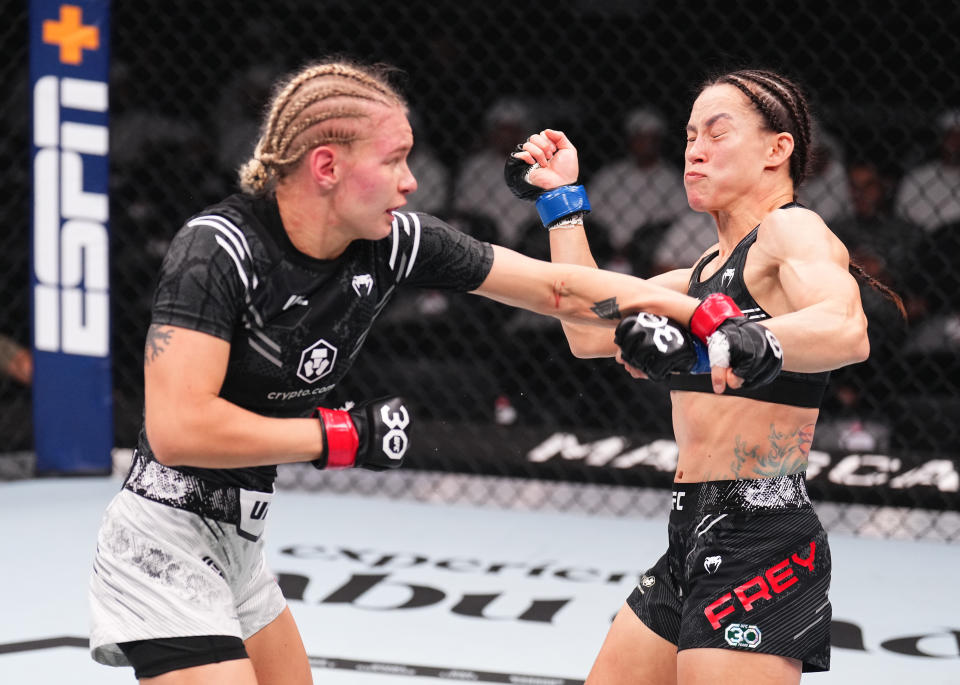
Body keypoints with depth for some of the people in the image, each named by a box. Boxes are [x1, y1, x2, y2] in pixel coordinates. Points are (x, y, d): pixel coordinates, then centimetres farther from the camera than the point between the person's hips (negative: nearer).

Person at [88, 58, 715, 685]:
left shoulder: (394, 243, -3)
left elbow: (560, 288, 4)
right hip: (170, 541, -8)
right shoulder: (219, 247, -22)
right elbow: (177, 429, -31)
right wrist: (347, 436, -23)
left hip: (238, 547, 8)